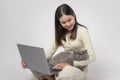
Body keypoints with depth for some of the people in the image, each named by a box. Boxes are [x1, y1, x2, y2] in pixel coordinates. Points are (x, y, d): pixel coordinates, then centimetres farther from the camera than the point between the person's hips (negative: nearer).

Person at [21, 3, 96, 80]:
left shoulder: (82, 31, -13)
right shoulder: (60, 33, 5)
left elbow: (92, 57, -17)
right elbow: (50, 51, 3)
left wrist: (70, 64, -27)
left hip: (79, 68, -5)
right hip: (65, 65, 5)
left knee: (66, 73, -40)